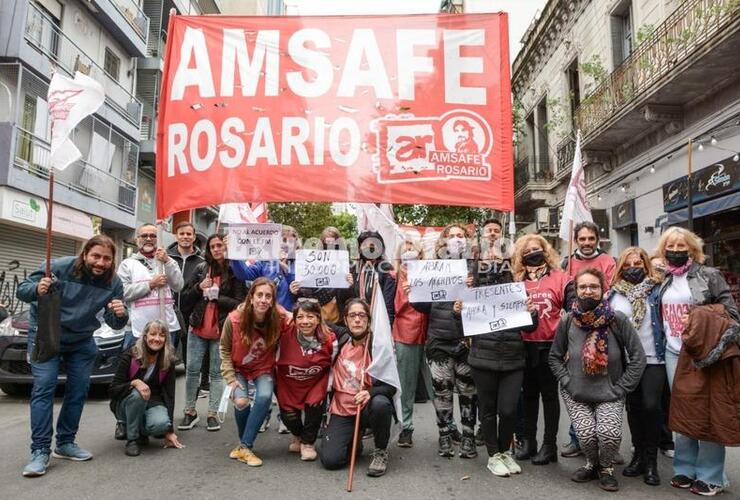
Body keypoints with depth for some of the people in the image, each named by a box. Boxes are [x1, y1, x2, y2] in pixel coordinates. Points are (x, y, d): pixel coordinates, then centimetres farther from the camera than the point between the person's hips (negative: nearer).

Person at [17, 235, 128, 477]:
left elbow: (114, 323, -7)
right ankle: (40, 451, -8)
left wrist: (120, 314, -31)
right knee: (44, 387, -13)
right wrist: (37, 289, -39)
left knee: (79, 389, 4)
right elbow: (22, 289, -15)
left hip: (82, 341, 4)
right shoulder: (59, 267, -22)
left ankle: (65, 443, 19)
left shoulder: (113, 283, -12)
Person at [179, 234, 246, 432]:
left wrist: (217, 296, -16)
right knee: (192, 370, 7)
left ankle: (212, 414, 16)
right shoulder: (201, 269, 6)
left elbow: (240, 302, -8)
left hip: (221, 330, -3)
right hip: (198, 327, 3)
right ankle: (190, 412, 20)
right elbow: (185, 298, 7)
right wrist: (198, 287, -10)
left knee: (216, 372, 6)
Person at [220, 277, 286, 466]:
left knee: (265, 397, -29)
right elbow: (225, 350, -7)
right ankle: (245, 443, 5)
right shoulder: (234, 319, -22)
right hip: (238, 369, 0)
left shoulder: (278, 321, -21)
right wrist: (230, 378, -12)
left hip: (263, 370, 0)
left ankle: (245, 447, -13)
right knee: (241, 401, -25)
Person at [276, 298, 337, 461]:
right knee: (288, 415, -7)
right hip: (288, 384, 0)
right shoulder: (285, 336, -21)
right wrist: (279, 390, -4)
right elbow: (275, 363, -7)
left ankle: (308, 442, 11)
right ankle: (297, 435, 32)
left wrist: (327, 388, -8)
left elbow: (333, 367, -3)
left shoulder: (329, 340, -19)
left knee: (315, 405, -20)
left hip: (316, 383, 0)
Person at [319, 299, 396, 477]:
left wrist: (370, 393, -31)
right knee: (329, 459, -15)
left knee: (380, 403, -37)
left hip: (369, 408, -2)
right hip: (342, 410, 3)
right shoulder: (340, 341, 0)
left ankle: (381, 451, -7)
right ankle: (354, 440, 20)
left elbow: (391, 385, -14)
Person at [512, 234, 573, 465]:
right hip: (525, 346, 3)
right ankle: (528, 441, 25)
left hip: (550, 346, -3)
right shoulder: (518, 281, 6)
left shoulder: (560, 279, -3)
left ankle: (549, 445, 18)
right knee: (528, 394, 13)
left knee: (549, 395, 8)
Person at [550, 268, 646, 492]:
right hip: (576, 393, 1)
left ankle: (606, 468, 14)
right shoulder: (568, 321, -7)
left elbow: (638, 357, -6)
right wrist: (567, 381, -6)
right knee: (586, 434, -16)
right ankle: (592, 464, 21)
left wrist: (621, 388, -8)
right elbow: (554, 357, 5)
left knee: (609, 432, -21)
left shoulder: (618, 320, -12)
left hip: (610, 394, -1)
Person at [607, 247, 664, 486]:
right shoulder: (613, 294, 6)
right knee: (633, 407, 10)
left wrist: (667, 349, -3)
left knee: (650, 405, -12)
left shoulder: (656, 290, 2)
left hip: (653, 358, -2)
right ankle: (638, 454, 25)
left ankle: (651, 459, 4)